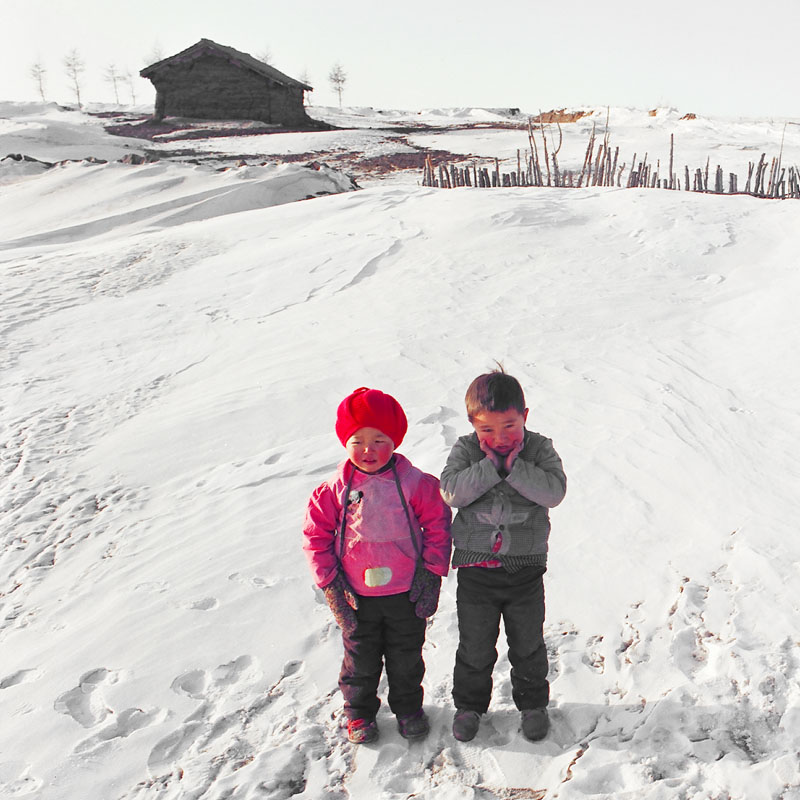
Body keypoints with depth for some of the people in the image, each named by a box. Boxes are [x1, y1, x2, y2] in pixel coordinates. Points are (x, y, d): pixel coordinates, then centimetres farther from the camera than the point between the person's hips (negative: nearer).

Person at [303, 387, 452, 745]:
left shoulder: (416, 484, -11)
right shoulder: (334, 491, -9)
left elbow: (437, 528, -3)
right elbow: (315, 537, -2)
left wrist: (431, 573, -5)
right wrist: (330, 582, -6)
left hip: (406, 593, 0)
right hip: (356, 596, 0)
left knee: (406, 657, 19)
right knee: (360, 659, 17)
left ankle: (408, 708, 42)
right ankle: (359, 712, 40)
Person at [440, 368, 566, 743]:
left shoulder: (539, 449, -6)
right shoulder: (465, 450, -6)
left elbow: (554, 491, -20)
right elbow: (451, 491, -20)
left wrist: (514, 465, -26)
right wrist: (491, 465, -25)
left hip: (526, 567, 0)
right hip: (476, 568, 0)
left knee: (528, 644, 16)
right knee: (475, 646, 13)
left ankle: (532, 703, 38)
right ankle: (469, 704, 35)